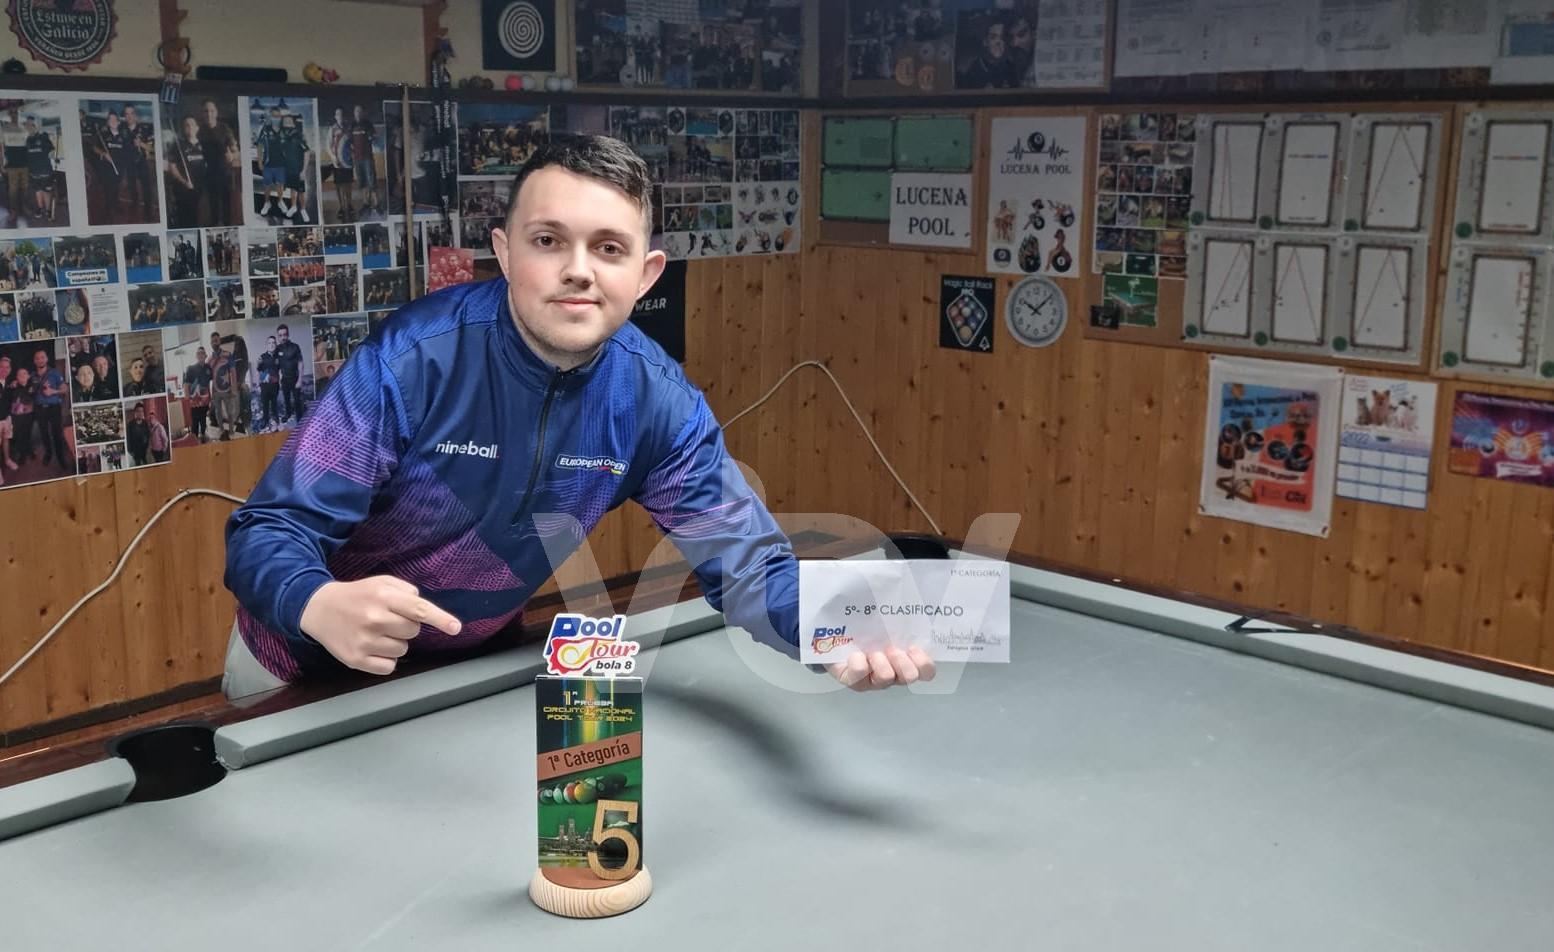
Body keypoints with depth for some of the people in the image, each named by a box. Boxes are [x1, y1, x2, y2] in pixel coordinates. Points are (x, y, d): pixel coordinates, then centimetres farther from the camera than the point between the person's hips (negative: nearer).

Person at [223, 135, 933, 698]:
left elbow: (746, 565, -16)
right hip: (309, 674, -2)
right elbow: (268, 530, -29)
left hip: (468, 672, 3)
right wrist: (323, 604, -53)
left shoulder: (657, 402, -17)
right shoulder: (413, 359, -29)